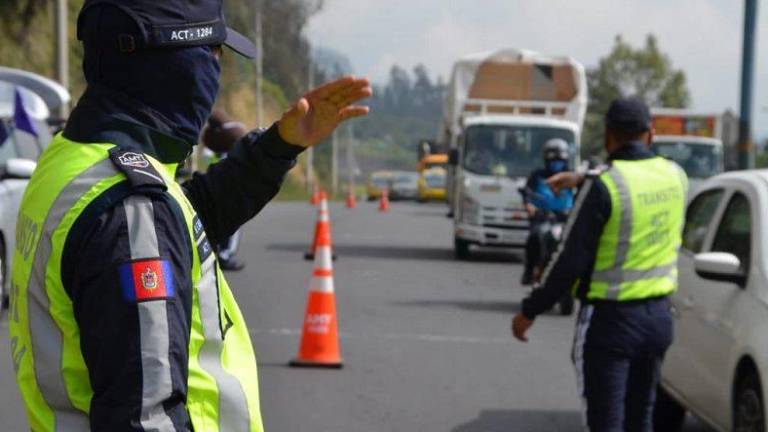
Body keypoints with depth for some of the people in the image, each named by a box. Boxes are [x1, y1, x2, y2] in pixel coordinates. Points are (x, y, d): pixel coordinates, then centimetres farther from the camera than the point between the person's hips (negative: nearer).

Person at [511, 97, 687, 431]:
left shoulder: (602, 187, -17)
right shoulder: (674, 176, 1)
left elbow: (572, 260, -16)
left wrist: (530, 311, -7)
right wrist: (585, 179, 31)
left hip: (610, 319, -6)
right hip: (657, 316, 6)